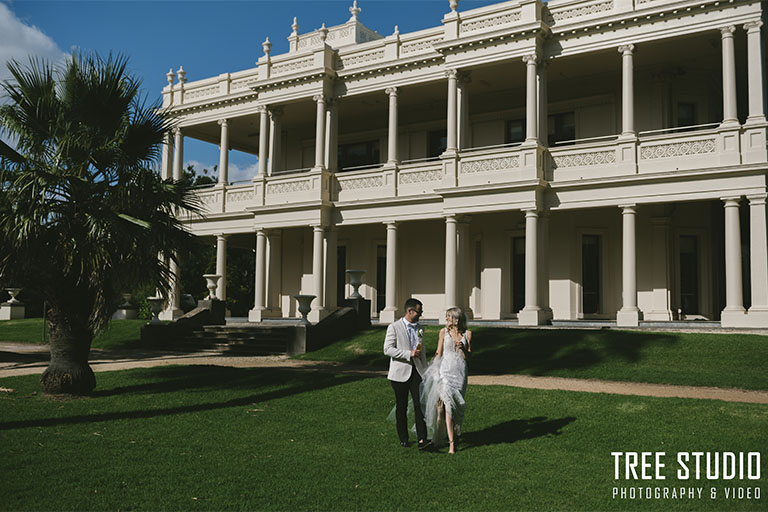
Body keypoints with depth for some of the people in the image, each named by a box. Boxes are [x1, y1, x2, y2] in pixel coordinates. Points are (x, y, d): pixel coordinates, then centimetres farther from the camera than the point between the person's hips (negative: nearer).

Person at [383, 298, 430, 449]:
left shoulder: (419, 328, 14)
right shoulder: (394, 327, -4)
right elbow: (387, 349, -13)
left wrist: (426, 371, 19)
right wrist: (409, 354, -18)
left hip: (417, 371, 4)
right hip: (400, 373, -3)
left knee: (420, 404, -9)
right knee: (401, 407, 6)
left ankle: (422, 440, -12)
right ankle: (403, 439, 19)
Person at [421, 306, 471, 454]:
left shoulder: (467, 334, 5)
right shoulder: (444, 332, 5)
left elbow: (468, 356, 7)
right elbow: (439, 353, 10)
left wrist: (463, 348, -12)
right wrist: (433, 369, 8)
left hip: (460, 372, 1)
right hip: (446, 370, -1)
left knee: (457, 406, 7)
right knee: (448, 404, -13)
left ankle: (454, 433, 29)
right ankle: (451, 443, -14)